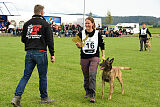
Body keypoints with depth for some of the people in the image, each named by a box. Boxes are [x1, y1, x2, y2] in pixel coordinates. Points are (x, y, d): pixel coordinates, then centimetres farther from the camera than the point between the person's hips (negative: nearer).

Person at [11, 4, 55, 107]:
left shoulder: (27, 24, 10)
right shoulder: (45, 24, -4)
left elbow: (23, 39, 13)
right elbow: (50, 40, -6)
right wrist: (52, 54, -1)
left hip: (29, 53, 4)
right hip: (40, 53, -4)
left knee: (26, 75, 7)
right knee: (43, 76, 8)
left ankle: (17, 96, -5)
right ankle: (44, 98, 19)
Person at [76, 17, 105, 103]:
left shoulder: (97, 33, 1)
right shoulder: (81, 34, 1)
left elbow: (102, 44, 10)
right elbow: (79, 44, 4)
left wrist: (103, 55, 6)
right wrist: (78, 45, -20)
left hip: (94, 57, -2)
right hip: (84, 57, 2)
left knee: (92, 75, -15)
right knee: (86, 76, 10)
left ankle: (92, 95, -13)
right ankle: (87, 92, 30)